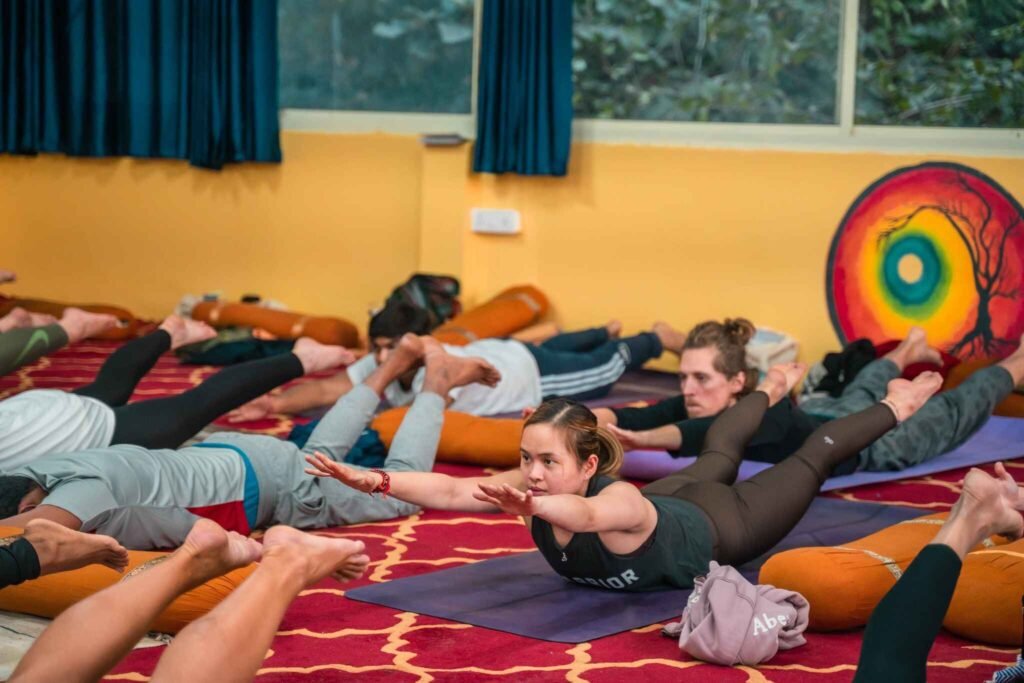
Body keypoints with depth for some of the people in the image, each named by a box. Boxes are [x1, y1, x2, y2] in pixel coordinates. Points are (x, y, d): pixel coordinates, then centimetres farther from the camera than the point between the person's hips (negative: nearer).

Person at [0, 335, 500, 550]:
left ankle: (436, 383, 30)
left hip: (266, 480, -7)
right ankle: (398, 361, 45)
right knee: (320, 457, 35)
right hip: (222, 458, 7)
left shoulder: (81, 487, -41)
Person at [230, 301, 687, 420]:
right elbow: (329, 389, -41)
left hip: (531, 372, -5)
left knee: (606, 368, 22)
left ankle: (656, 337, 50)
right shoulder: (380, 365, -30)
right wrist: (276, 404, -57)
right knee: (553, 346, 36)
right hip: (494, 355, 6)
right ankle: (606, 331, 66)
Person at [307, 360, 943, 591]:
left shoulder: (623, 504, -48)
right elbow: (450, 490, -46)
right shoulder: (532, 485, -33)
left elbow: (587, 513, -71)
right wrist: (376, 480, -61)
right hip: (675, 499, 6)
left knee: (813, 458, 20)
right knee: (717, 454, 37)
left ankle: (893, 408, 47)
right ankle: (771, 390, 68)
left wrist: (531, 506, -91)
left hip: (726, 525, -6)